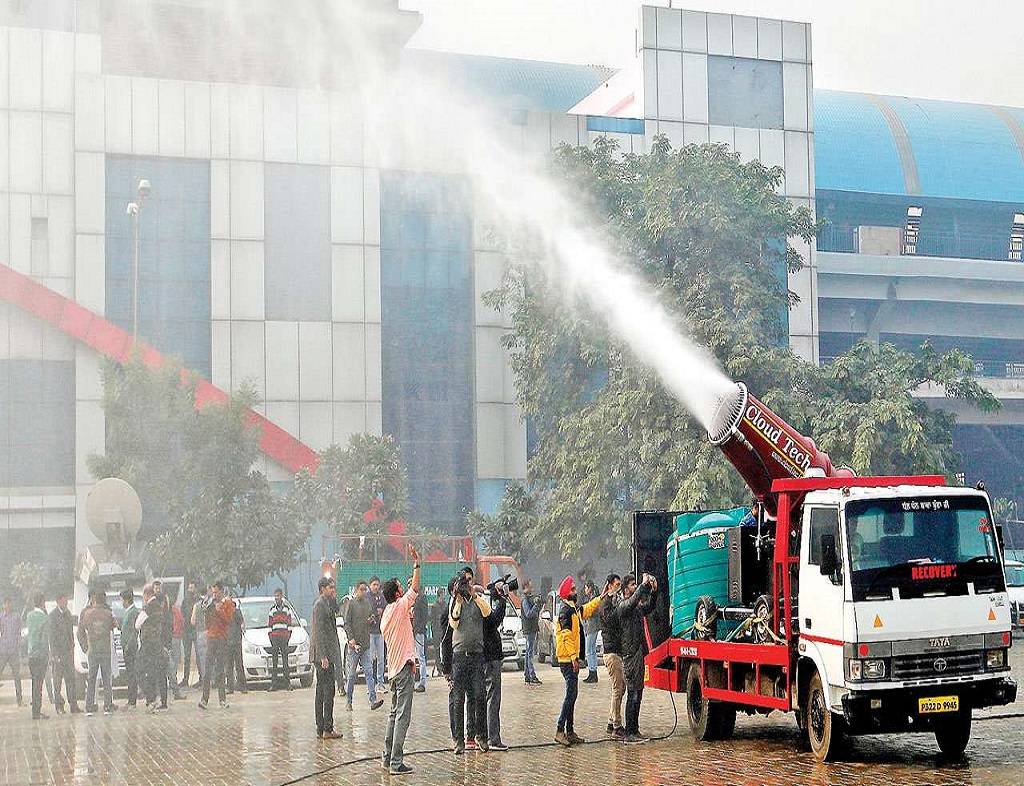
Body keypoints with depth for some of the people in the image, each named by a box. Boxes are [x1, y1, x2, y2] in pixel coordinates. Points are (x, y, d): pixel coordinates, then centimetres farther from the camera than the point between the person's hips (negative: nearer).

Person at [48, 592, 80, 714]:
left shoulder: (68, 612, 12)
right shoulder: (52, 615, -10)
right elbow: (51, 635, -12)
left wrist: (72, 648, 12)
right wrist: (55, 653, -16)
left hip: (68, 651, 6)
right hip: (57, 651, -6)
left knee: (71, 678, 4)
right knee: (57, 680, 1)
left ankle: (73, 705, 5)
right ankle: (59, 706, 9)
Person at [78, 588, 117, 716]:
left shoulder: (87, 614, -2)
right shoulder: (108, 613, -5)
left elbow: (80, 632, 3)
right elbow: (115, 625, 12)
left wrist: (85, 648, 11)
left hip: (92, 651, 0)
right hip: (106, 650, 0)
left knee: (91, 680, 7)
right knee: (107, 679, 6)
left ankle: (89, 708, 4)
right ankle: (108, 707, 4)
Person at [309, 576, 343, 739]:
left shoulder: (327, 603, 16)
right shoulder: (320, 604, -14)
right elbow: (319, 632, -19)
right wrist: (323, 656, -21)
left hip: (325, 654, 11)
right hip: (323, 653, -11)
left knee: (321, 691, 12)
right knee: (328, 691, -9)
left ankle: (321, 728, 16)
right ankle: (327, 729, -9)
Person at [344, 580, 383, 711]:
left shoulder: (368, 603, 12)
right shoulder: (351, 603, -4)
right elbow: (347, 624, -7)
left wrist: (372, 621, -2)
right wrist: (352, 640, -16)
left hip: (366, 644, 4)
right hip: (354, 644, -4)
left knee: (369, 672, -4)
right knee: (352, 674, 3)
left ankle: (373, 700, -11)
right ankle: (348, 701, 13)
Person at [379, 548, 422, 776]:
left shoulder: (386, 614, 13)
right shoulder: (399, 607, -10)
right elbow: (415, 589, -15)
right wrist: (416, 564, -13)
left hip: (394, 667, 9)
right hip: (404, 666, -9)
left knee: (395, 713, 17)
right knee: (403, 716, -8)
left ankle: (387, 757, 21)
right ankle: (396, 763, -9)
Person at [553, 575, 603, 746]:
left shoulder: (574, 609, 15)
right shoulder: (565, 610, -14)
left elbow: (587, 610, 36)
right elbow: (566, 636, -19)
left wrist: (602, 597, 34)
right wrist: (574, 657, -22)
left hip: (571, 659, 10)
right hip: (568, 659, -10)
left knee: (572, 694, 11)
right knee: (571, 694, -12)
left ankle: (570, 732, 15)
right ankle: (560, 731, -13)